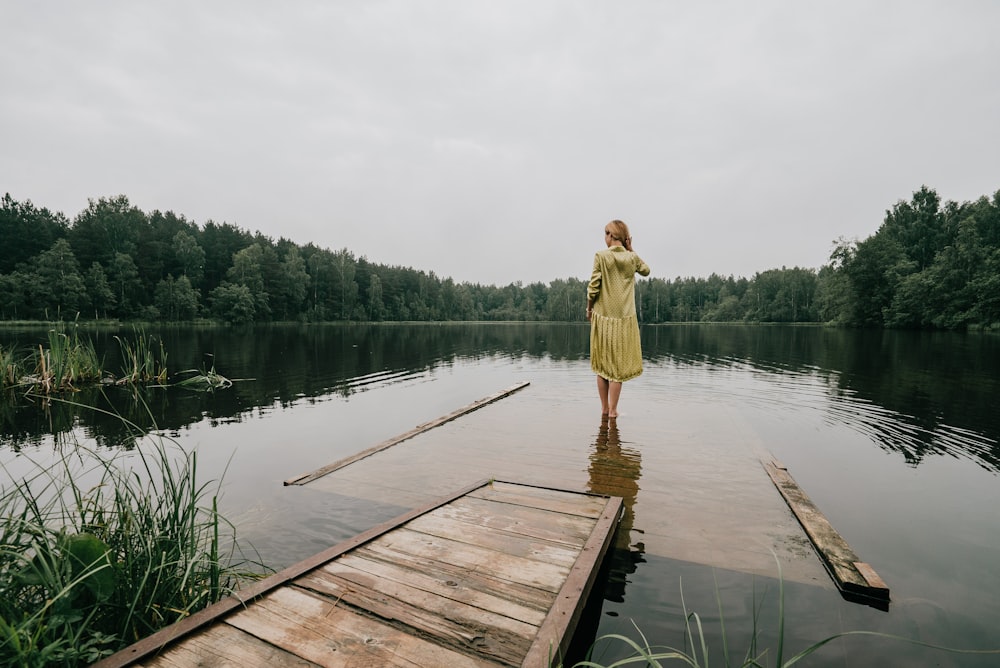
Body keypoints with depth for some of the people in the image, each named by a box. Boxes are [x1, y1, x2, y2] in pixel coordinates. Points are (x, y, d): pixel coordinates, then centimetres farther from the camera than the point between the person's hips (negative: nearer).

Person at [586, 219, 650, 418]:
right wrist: (631, 250, 15)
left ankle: (605, 408, 18)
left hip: (602, 317, -1)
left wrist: (589, 308, 6)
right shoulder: (632, 258, 1)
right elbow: (646, 270, 23)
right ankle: (613, 410, 9)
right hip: (625, 319, 1)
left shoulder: (601, 256, -6)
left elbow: (593, 286, -9)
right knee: (618, 365, 7)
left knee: (602, 365, 11)